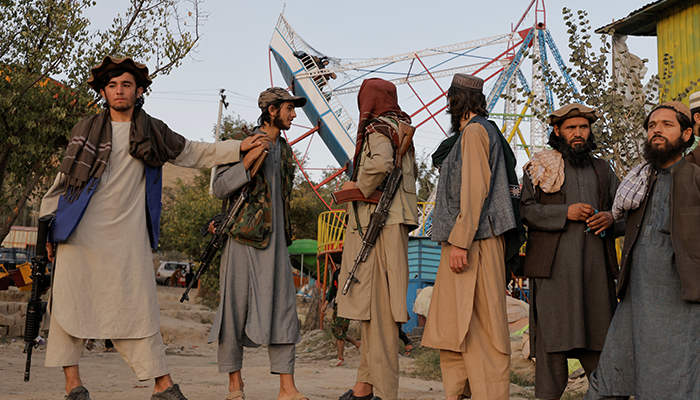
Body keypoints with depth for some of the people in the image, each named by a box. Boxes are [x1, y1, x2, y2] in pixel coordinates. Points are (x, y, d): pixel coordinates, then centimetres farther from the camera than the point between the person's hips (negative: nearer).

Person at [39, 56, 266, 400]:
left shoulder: (153, 133, 13)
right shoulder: (86, 131, 10)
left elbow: (193, 153, 22)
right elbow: (64, 179, 13)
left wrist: (239, 148, 16)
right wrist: (47, 224, 10)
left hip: (127, 236, 0)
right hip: (80, 233, 0)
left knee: (136, 306, -3)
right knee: (71, 302, -3)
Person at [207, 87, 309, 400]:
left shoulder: (285, 151, 16)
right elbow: (220, 188, -10)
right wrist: (248, 159, -20)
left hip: (275, 242, 6)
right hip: (243, 239, -5)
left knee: (283, 309, -1)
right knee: (235, 309, 0)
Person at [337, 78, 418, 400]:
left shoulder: (377, 129, -8)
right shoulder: (401, 130, 18)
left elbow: (381, 162, -29)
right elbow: (412, 171, 28)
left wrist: (360, 186, -12)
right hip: (395, 219, 9)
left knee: (378, 302, -9)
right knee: (371, 304, 11)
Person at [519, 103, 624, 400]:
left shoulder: (602, 169, 21)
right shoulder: (541, 167, 9)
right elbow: (525, 209, -1)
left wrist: (611, 219, -1)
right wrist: (565, 212, -13)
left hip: (595, 264, 3)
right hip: (553, 265, -3)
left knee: (598, 336, -1)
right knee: (552, 335, -5)